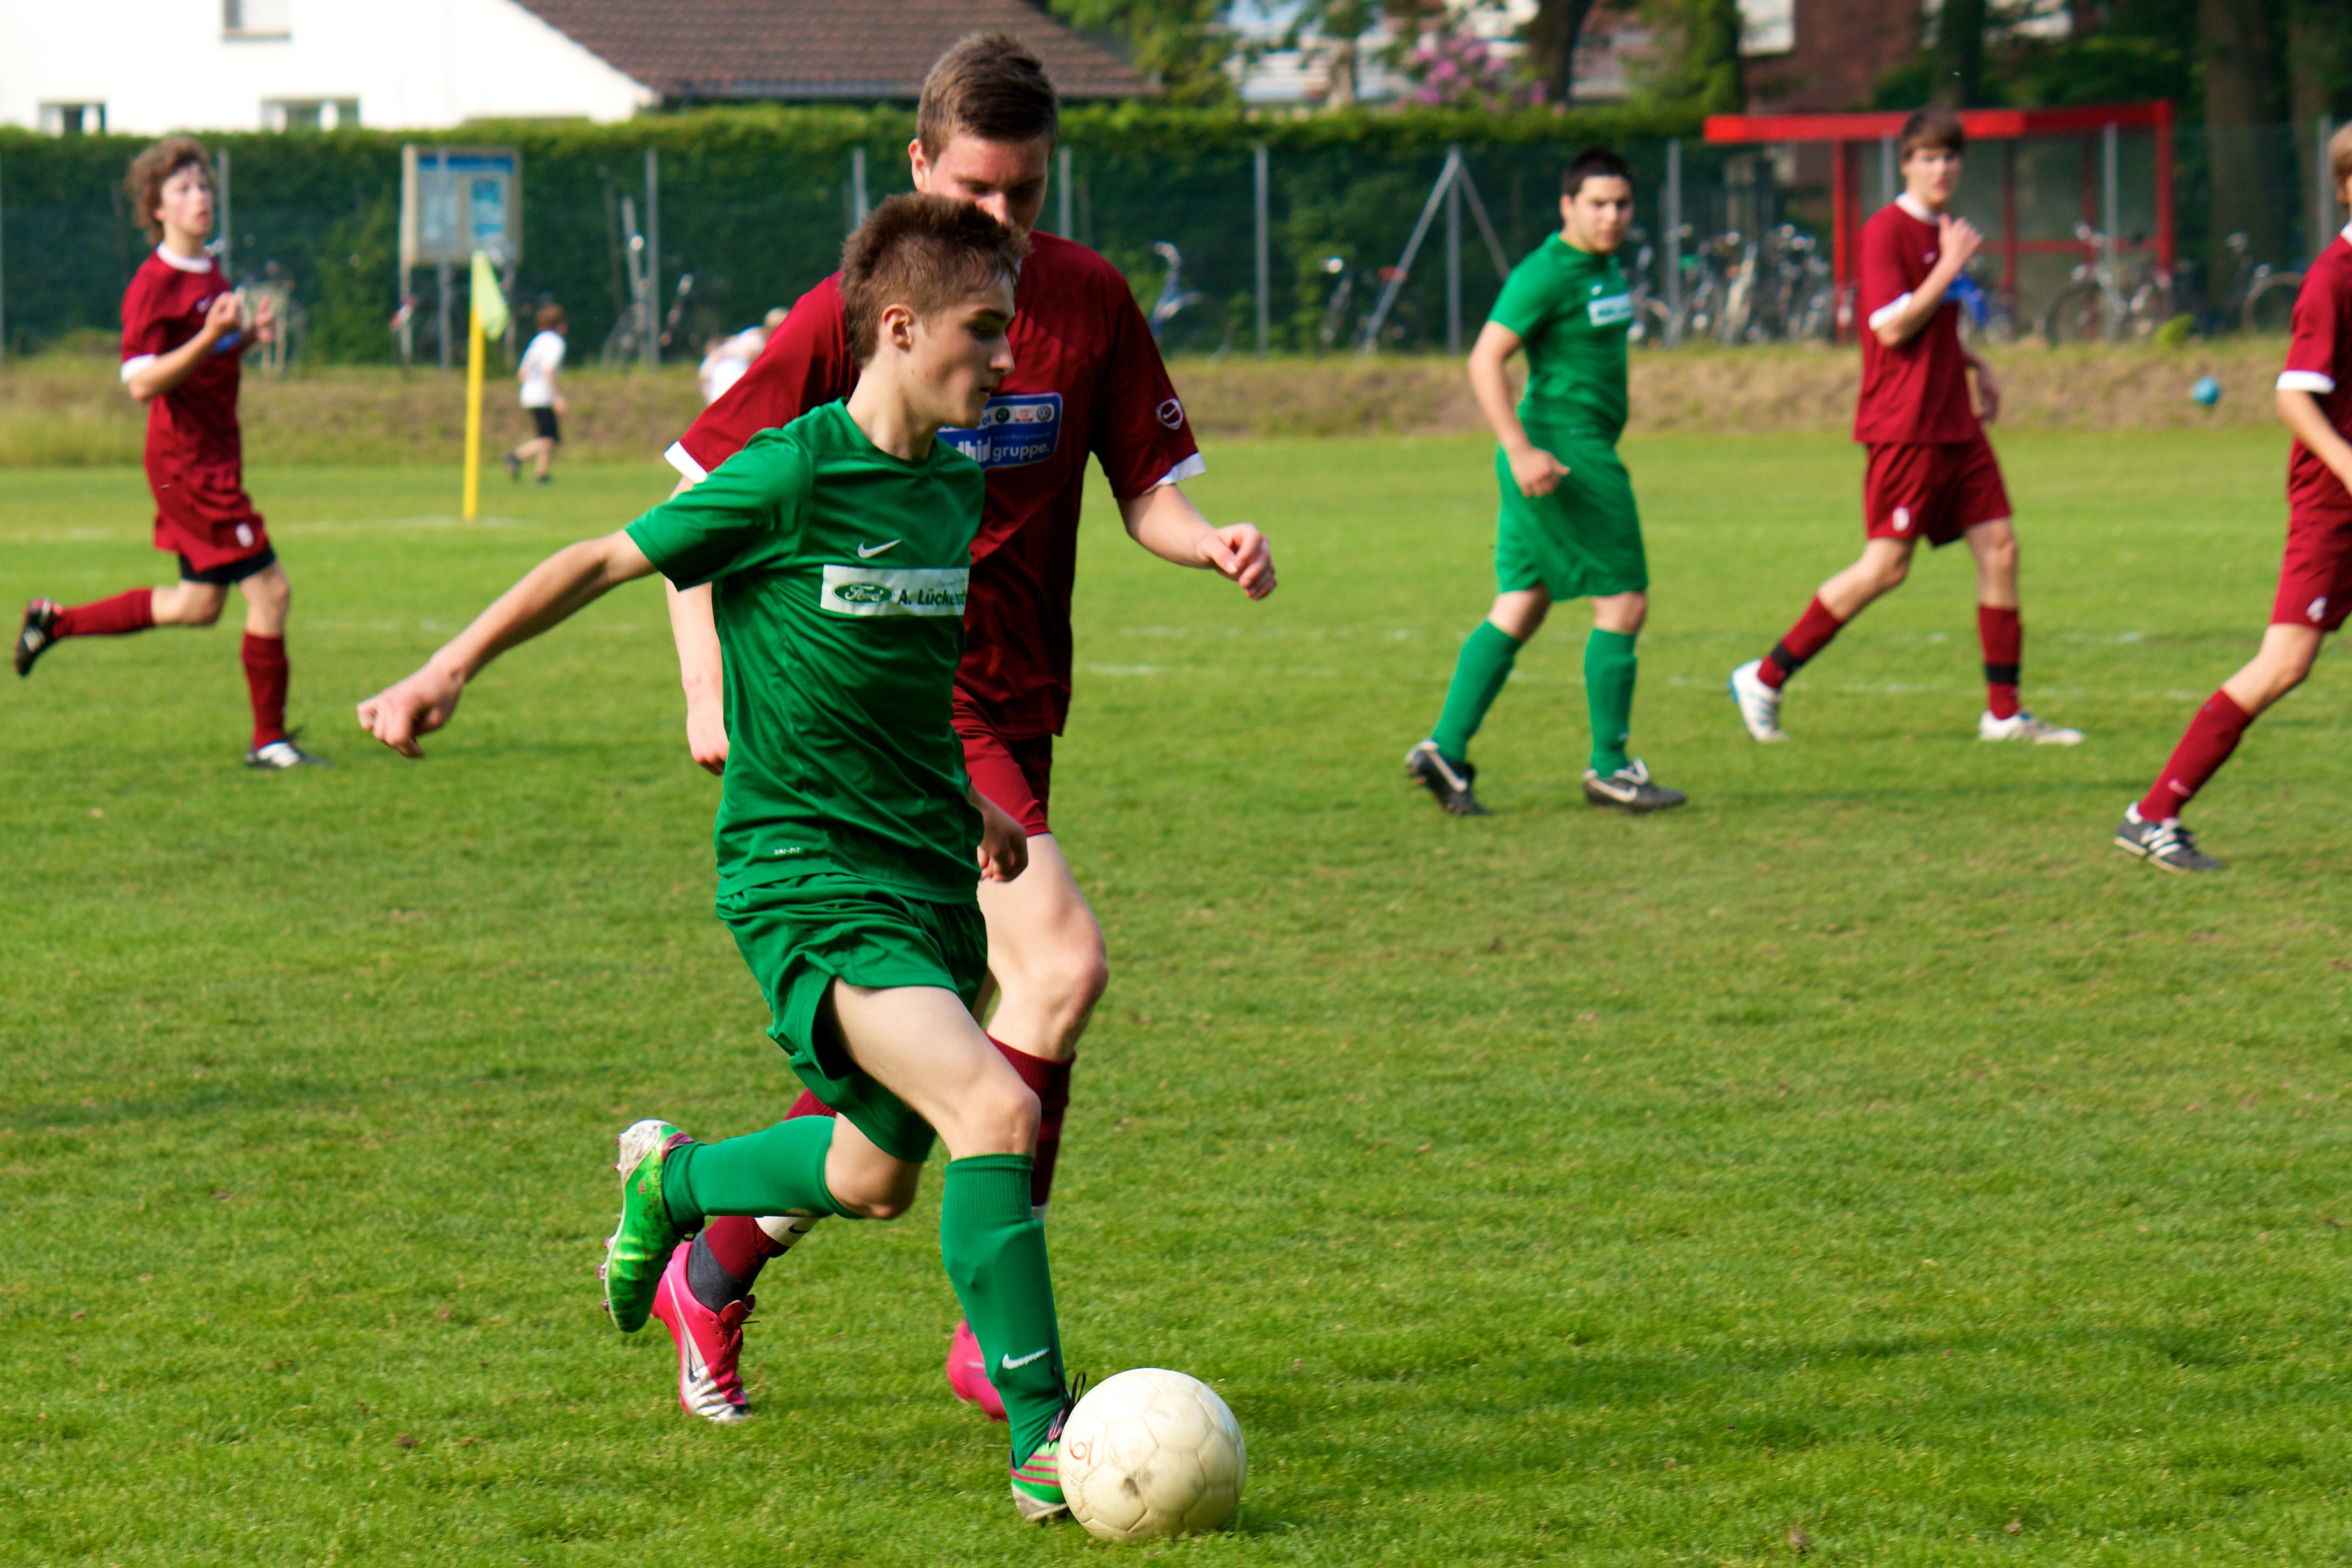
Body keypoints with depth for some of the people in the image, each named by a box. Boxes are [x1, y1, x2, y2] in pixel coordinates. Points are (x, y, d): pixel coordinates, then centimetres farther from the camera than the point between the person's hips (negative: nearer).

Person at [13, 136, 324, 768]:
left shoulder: (211, 275, 13)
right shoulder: (153, 285, -16)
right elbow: (142, 382, -22)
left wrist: (249, 337, 5)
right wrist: (210, 337, -31)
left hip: (215, 458, 10)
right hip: (188, 464, -10)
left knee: (199, 605, 16)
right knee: (269, 590, -9)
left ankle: (55, 621, 29)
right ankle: (269, 740, 1)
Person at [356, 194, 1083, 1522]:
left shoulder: (958, 484, 8)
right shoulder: (794, 475, -15)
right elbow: (606, 561, -6)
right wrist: (448, 674, -7)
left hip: (931, 877, 8)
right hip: (809, 878, -8)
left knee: (883, 1175, 17)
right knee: (997, 1112, -24)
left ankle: (672, 1179, 46)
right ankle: (1046, 1441, -18)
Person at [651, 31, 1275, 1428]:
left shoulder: (1088, 304, 4)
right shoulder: (848, 318, -8)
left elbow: (1148, 483, 11)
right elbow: (703, 495, -2)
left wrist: (1210, 540, -12)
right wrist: (711, 688, -11)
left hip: (1013, 708, 6)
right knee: (1063, 961, -23)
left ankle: (719, 1266, 27)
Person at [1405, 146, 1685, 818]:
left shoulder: (1606, 268, 14)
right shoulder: (1547, 273, -15)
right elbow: (1485, 359, -20)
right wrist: (1522, 450, -26)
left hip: (1583, 452, 10)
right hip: (1564, 453, -10)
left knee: (1518, 610, 7)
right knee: (1623, 603, -4)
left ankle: (1446, 749, 5)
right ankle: (1610, 767, 3)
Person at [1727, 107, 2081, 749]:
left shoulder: (1943, 233, 16)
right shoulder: (1887, 232, -11)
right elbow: (1892, 327, -19)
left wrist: (1976, 365, 16)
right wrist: (1950, 266, -17)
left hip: (1955, 424, 8)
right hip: (1905, 425, -8)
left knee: (1999, 546, 0)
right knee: (1887, 565, -8)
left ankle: (2004, 712, 5)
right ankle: (1764, 679, 2)